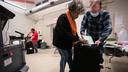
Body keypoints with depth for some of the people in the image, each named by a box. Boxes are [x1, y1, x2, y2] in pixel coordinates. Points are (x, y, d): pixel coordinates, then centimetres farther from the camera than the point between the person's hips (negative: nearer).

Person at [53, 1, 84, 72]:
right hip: (60, 41, -8)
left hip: (68, 42, 8)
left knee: (69, 57, 15)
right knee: (64, 57, 0)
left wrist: (78, 40, -8)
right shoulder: (63, 18, -22)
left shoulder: (72, 19, 5)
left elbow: (74, 31, 6)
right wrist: (77, 40, -29)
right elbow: (65, 33, -30)